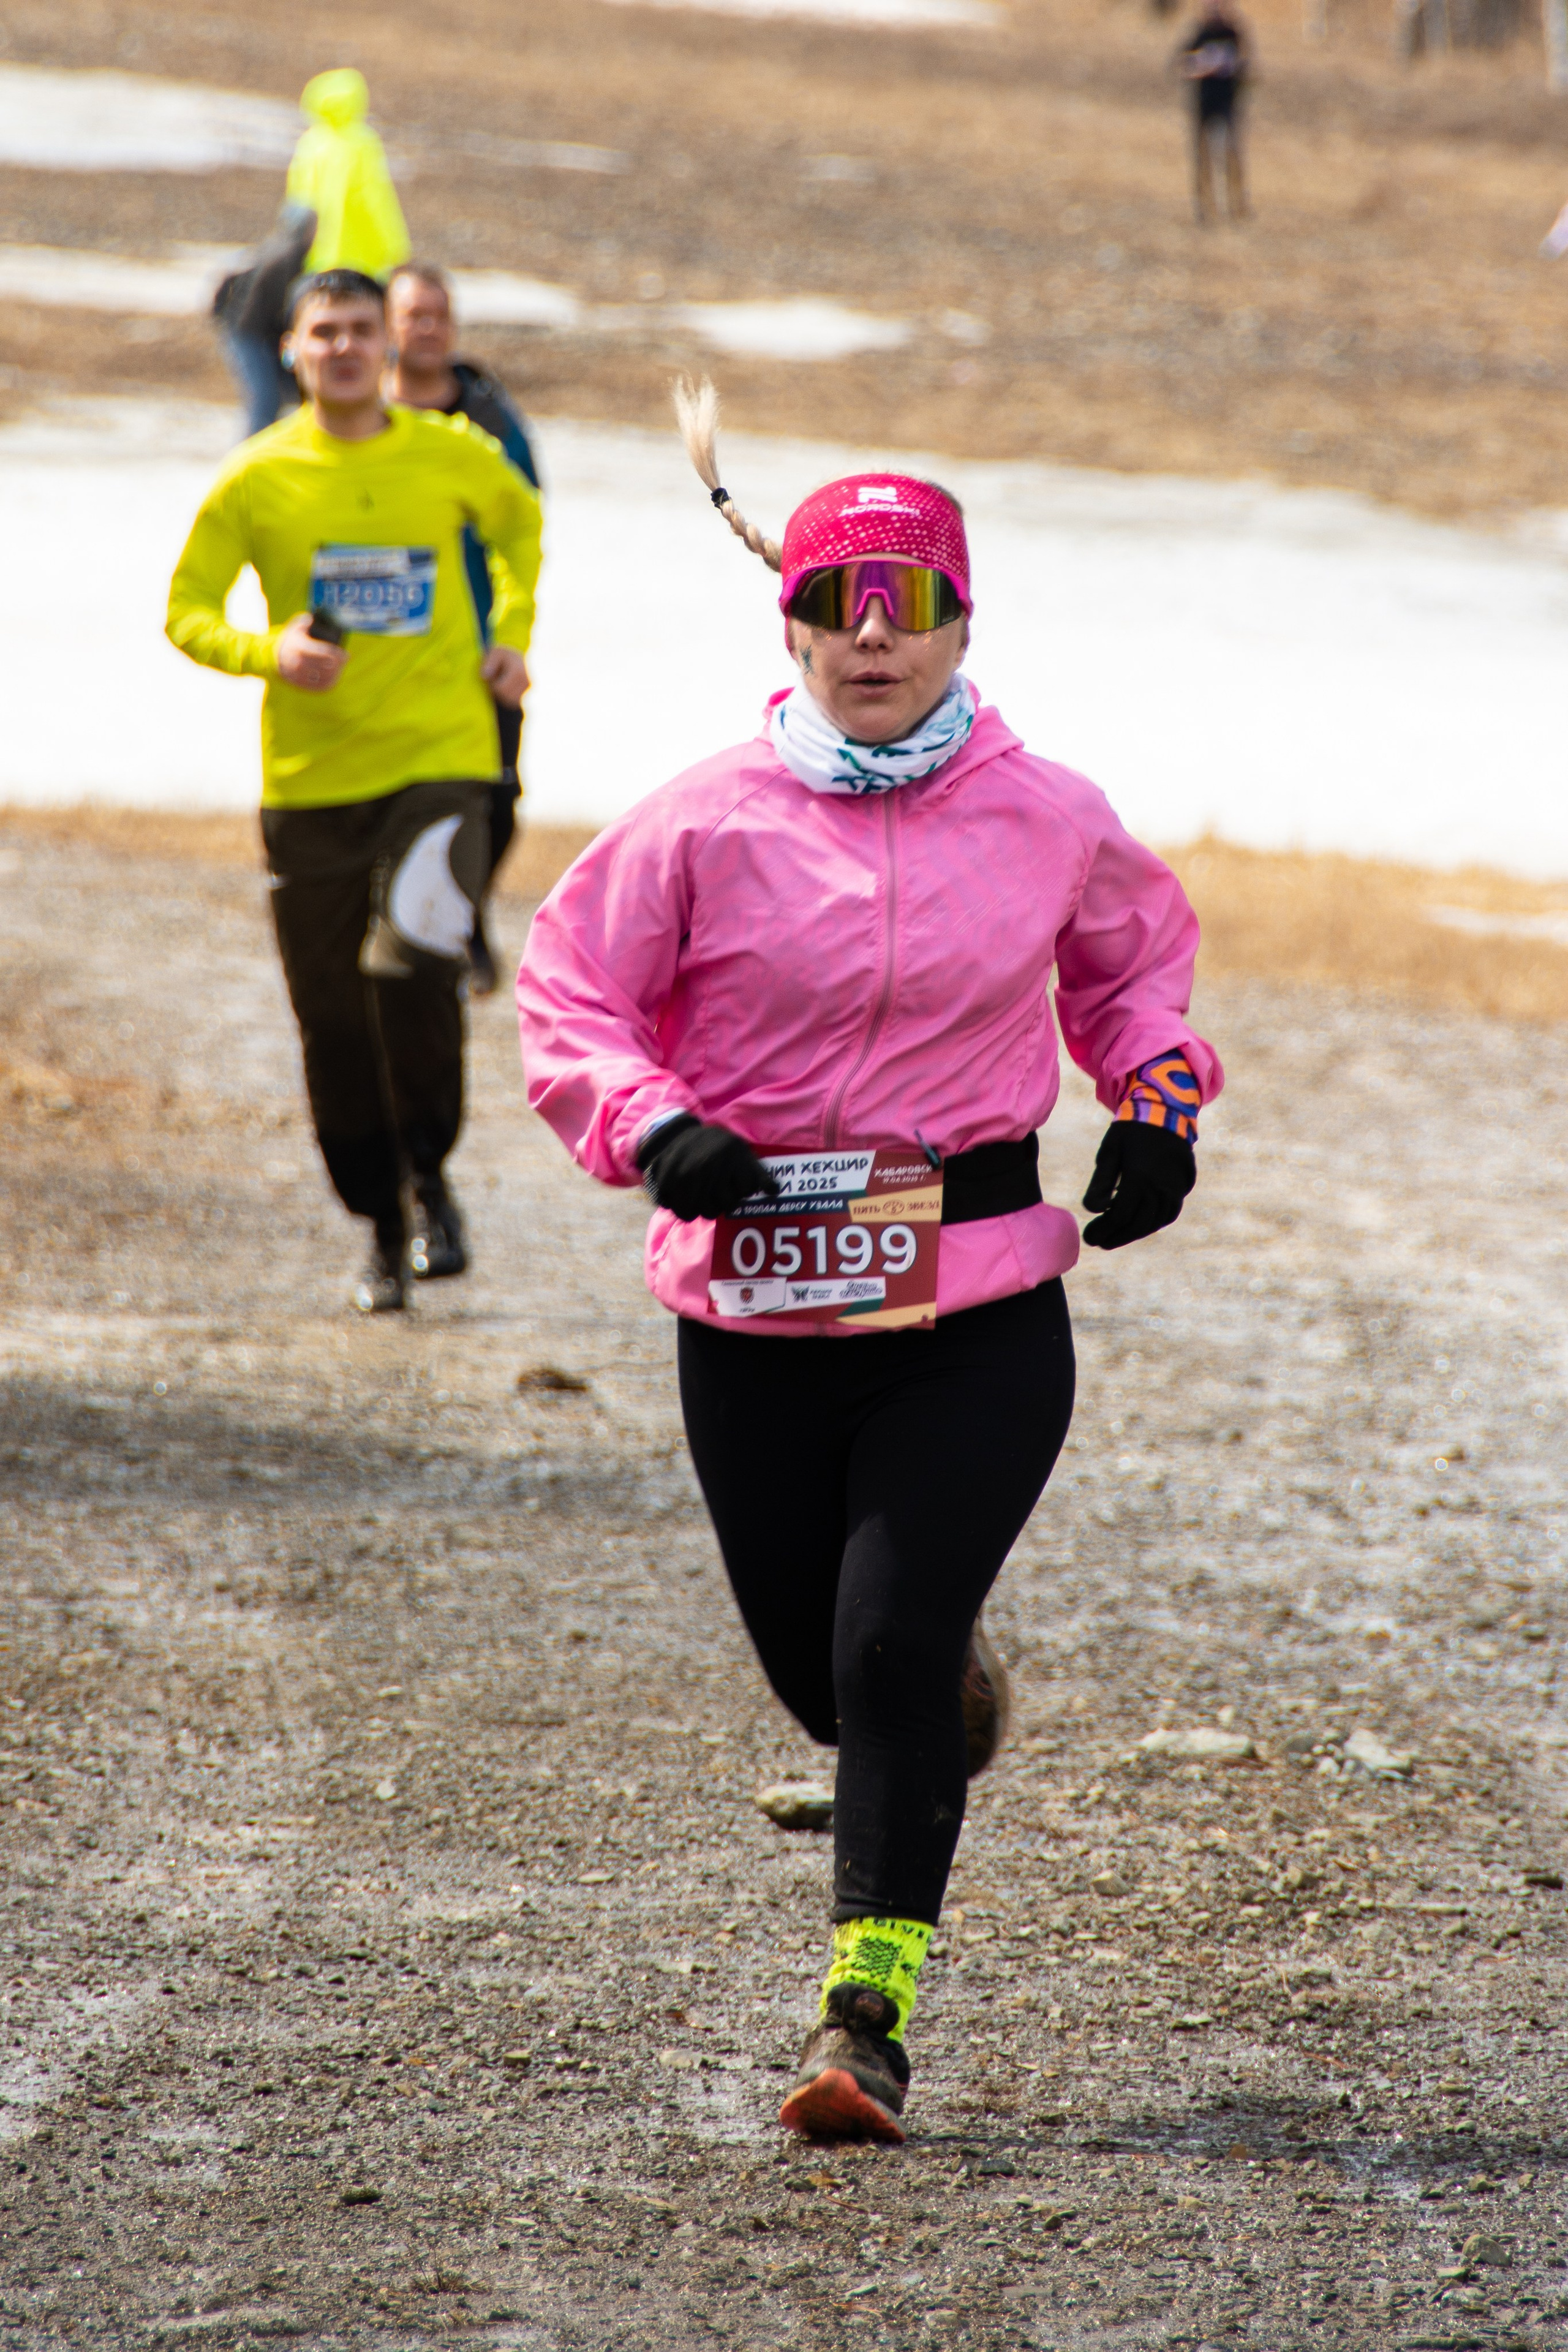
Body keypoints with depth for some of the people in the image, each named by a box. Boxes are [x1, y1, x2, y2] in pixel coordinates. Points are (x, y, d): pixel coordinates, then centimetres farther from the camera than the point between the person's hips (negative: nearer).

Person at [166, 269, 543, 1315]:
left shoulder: (455, 457, 2)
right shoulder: (256, 479, -1)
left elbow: (520, 523, 24)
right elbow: (188, 612, 4)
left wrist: (512, 635, 13)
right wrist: (268, 653, -15)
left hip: (440, 759, -1)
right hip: (310, 783, 1)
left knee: (411, 963, -23)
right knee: (336, 1022, 3)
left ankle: (430, 1178, -1)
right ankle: (384, 1228, 22)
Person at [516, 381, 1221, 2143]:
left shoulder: (1048, 820, 2)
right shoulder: (703, 823, -3)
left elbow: (1139, 948, 21)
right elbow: (571, 988, 3)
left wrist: (1156, 1100, 5)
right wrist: (656, 1127, -14)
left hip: (980, 1305, -1)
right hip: (755, 1307, 1)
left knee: (891, 1648, -12)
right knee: (815, 1669, 9)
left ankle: (867, 2011, -3)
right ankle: (943, 1695, 47)